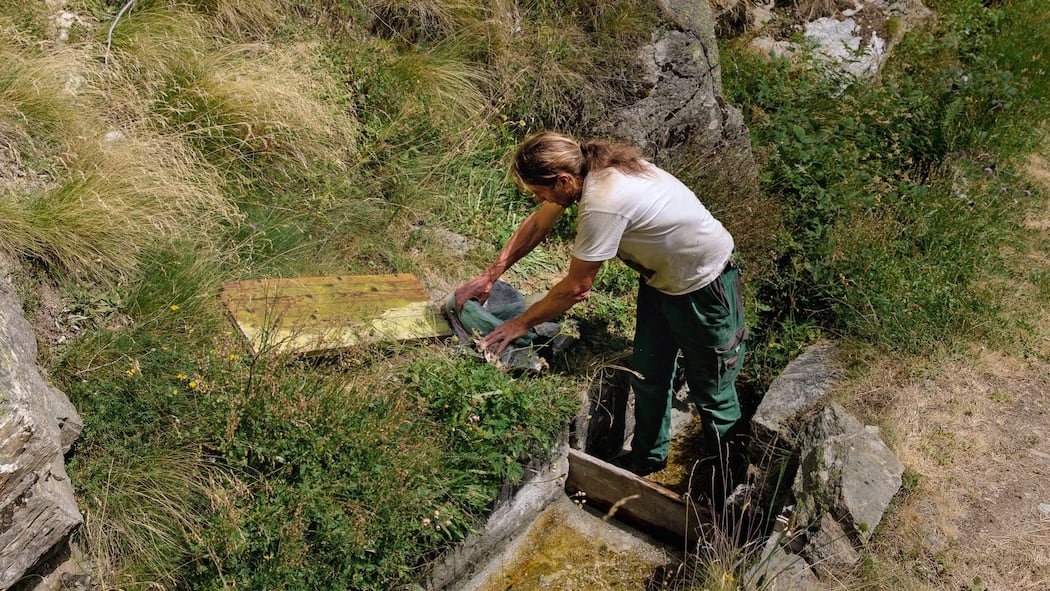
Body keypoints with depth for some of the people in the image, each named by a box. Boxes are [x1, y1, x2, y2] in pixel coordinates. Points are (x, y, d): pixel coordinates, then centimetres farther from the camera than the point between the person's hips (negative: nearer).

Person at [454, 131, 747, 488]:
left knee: (711, 389, 8)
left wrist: (521, 324, -11)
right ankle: (648, 457, 38)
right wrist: (489, 276, 5)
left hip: (702, 286, -9)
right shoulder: (585, 165, -10)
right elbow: (538, 224, 4)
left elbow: (575, 286, -24)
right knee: (648, 374, 17)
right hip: (660, 277, 9)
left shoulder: (603, 204, -36)